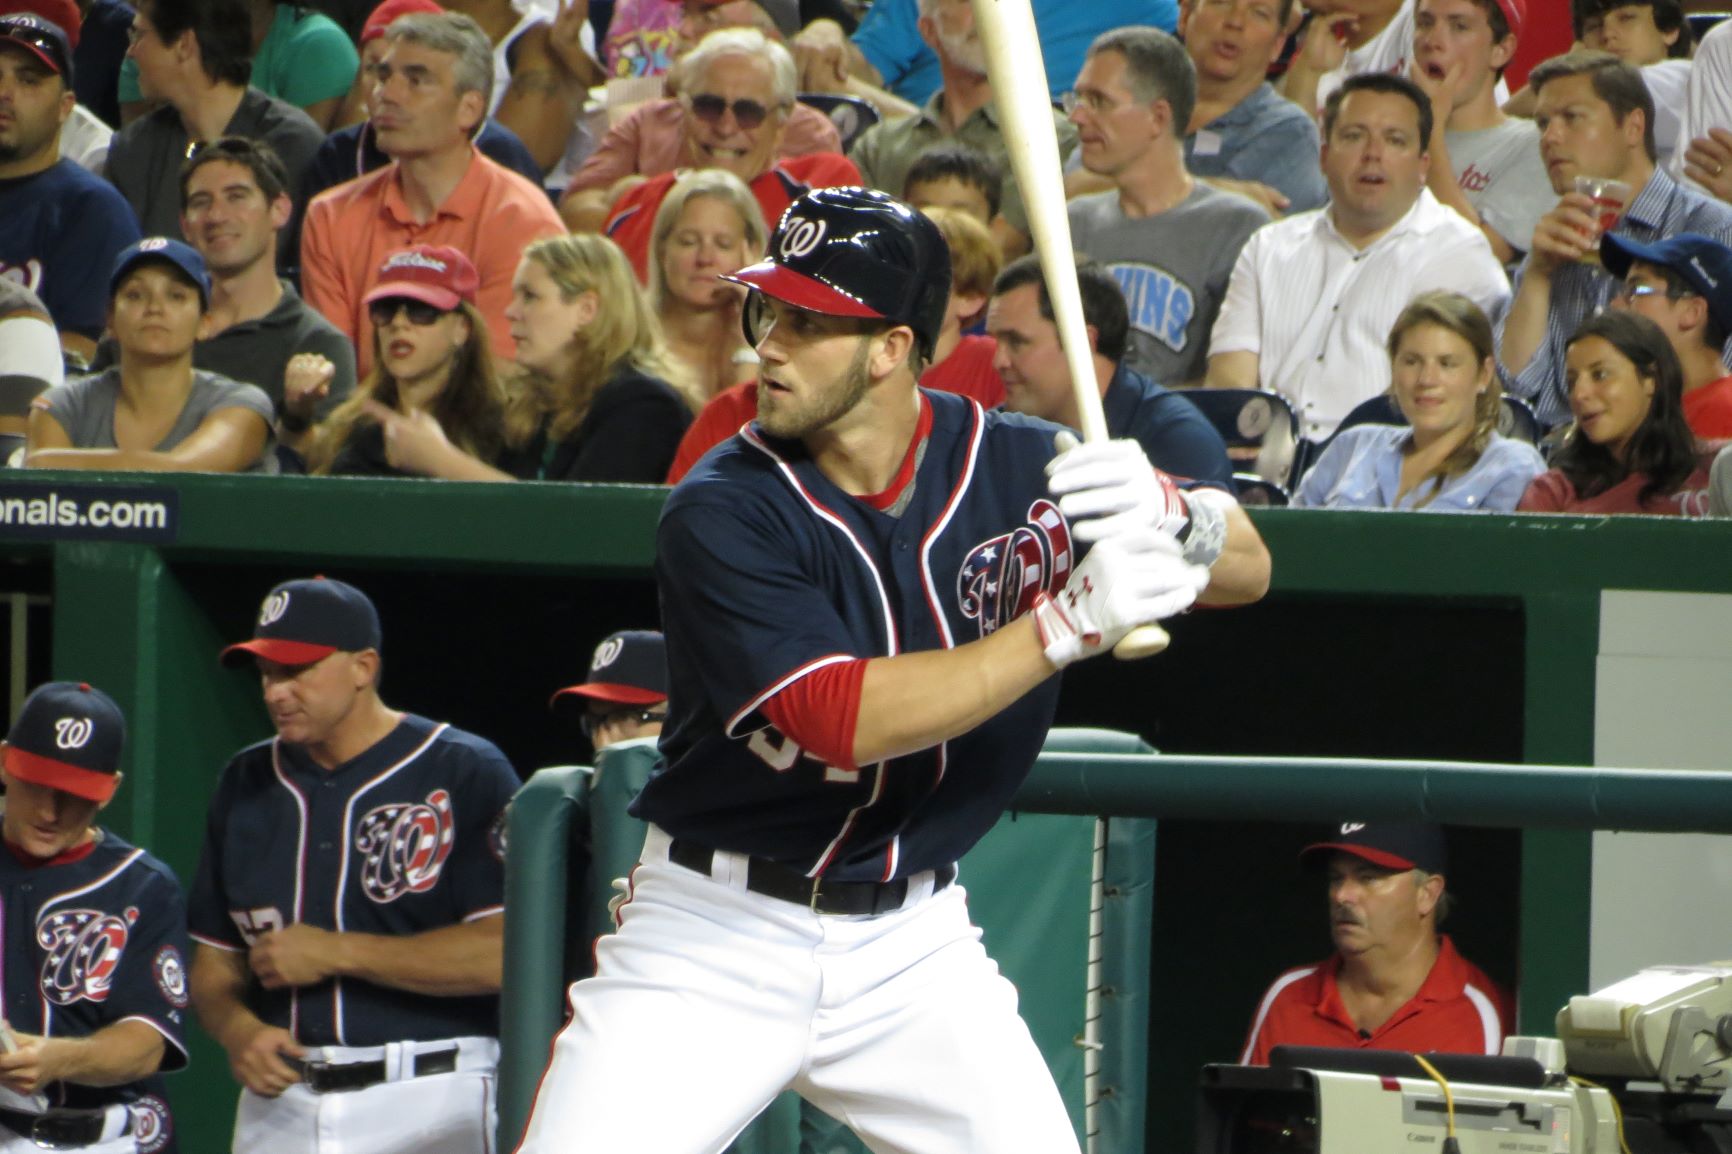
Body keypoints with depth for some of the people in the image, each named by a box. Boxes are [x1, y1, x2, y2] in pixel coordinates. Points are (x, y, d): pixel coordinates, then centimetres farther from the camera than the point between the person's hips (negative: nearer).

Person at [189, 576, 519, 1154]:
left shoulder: (466, 774, -4)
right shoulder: (246, 784, 15)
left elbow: (503, 953, -14)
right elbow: (214, 961, 20)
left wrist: (335, 952, -11)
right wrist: (237, 1030, -3)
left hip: (428, 1106, -5)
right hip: (281, 1102, 5)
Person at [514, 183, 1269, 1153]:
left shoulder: (1015, 466, -5)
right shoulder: (724, 512, -15)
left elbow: (1250, 567, -2)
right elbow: (843, 718, -27)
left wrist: (1169, 518, -26)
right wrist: (1069, 624, -31)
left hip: (914, 948, 3)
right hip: (718, 938, -3)